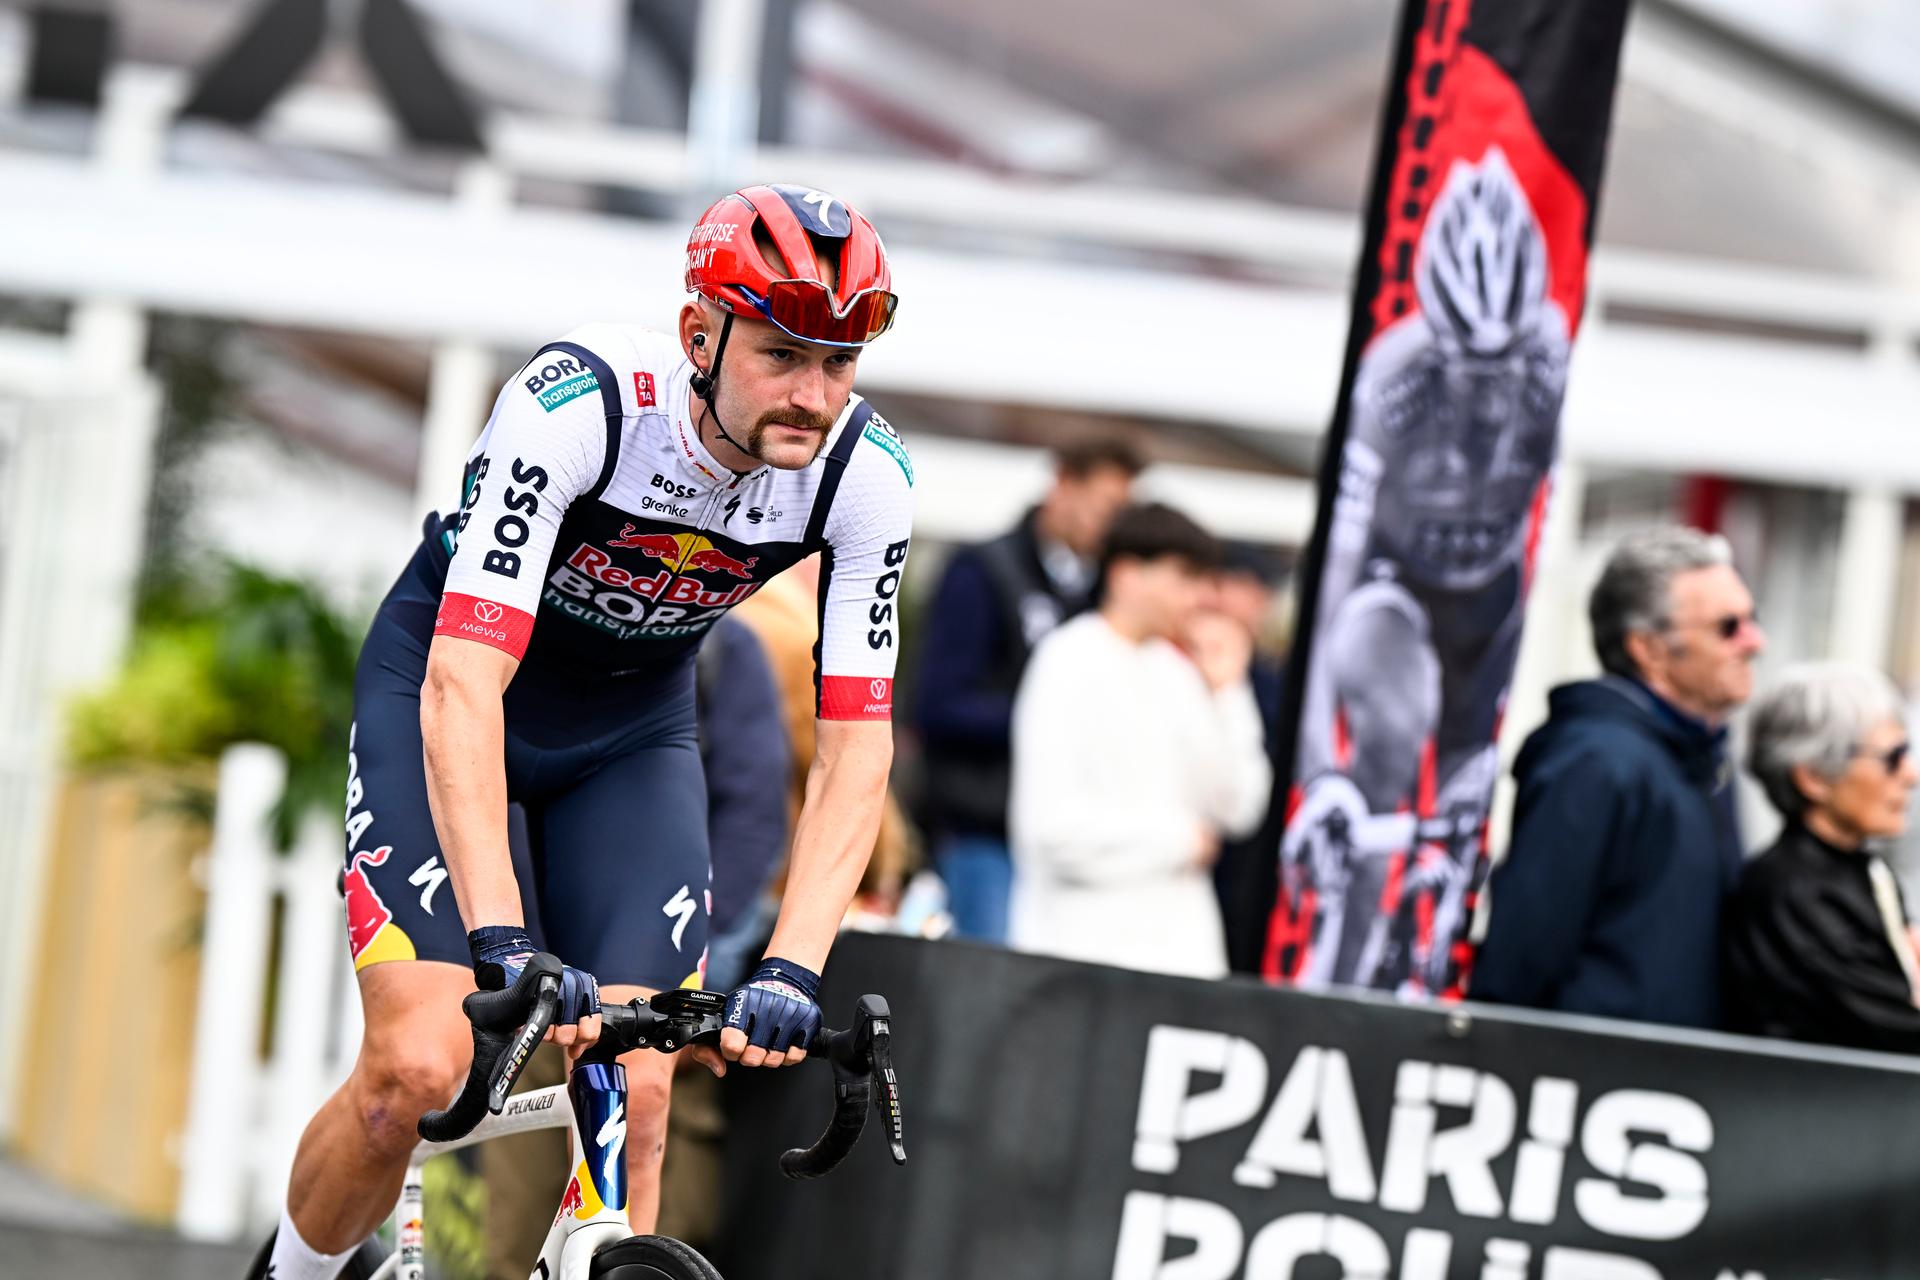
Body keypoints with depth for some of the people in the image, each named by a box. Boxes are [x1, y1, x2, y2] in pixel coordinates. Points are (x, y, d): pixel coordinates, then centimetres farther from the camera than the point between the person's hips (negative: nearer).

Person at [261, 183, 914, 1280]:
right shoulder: (575, 405, -35)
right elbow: (462, 686, -40)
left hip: (633, 722, 4)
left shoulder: (867, 475, -23)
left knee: (636, 1098, -12)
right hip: (449, 684, -4)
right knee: (420, 1069, -18)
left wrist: (791, 970, -35)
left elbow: (857, 741, -21)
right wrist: (503, 943, -49)